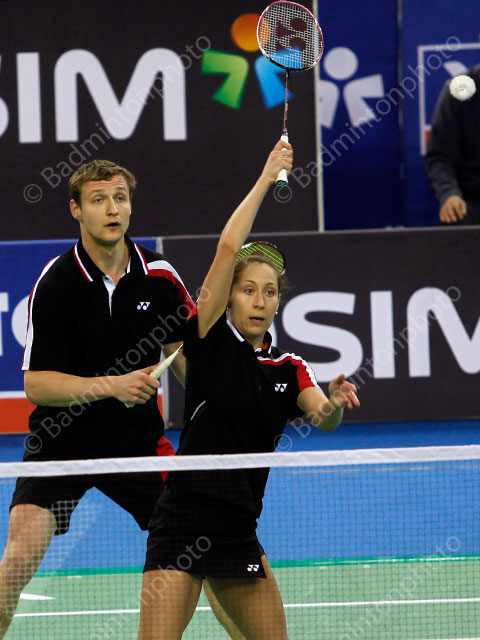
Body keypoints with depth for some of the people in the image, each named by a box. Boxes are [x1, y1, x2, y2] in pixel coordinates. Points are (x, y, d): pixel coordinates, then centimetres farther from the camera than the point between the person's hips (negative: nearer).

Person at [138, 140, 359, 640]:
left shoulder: (288, 369, 13)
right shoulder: (211, 340, -2)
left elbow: (323, 418, -6)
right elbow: (228, 248, -12)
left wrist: (336, 403, -29)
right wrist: (266, 177, -6)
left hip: (239, 531, 6)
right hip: (184, 518, -6)